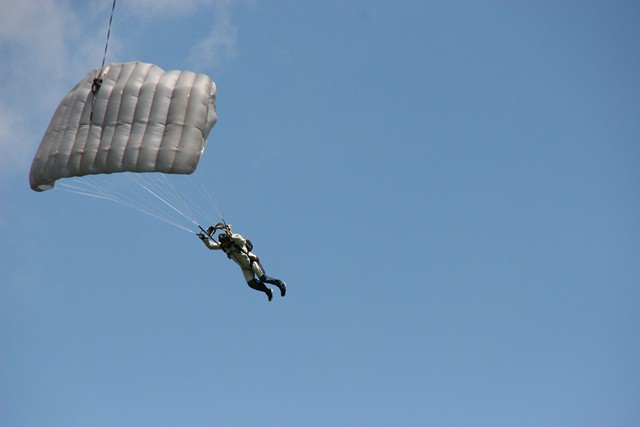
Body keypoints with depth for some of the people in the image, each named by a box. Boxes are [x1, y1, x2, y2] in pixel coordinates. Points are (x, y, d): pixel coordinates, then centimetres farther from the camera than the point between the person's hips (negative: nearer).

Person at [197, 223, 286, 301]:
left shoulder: (236, 241, -26)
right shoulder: (222, 245, -8)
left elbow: (242, 240, -49)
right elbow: (210, 246, -10)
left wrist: (231, 236, -60)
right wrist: (204, 238, -25)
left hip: (252, 261, -6)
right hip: (244, 267, 6)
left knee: (263, 278, -13)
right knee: (252, 283, -6)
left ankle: (280, 284, 10)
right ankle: (268, 291, 16)